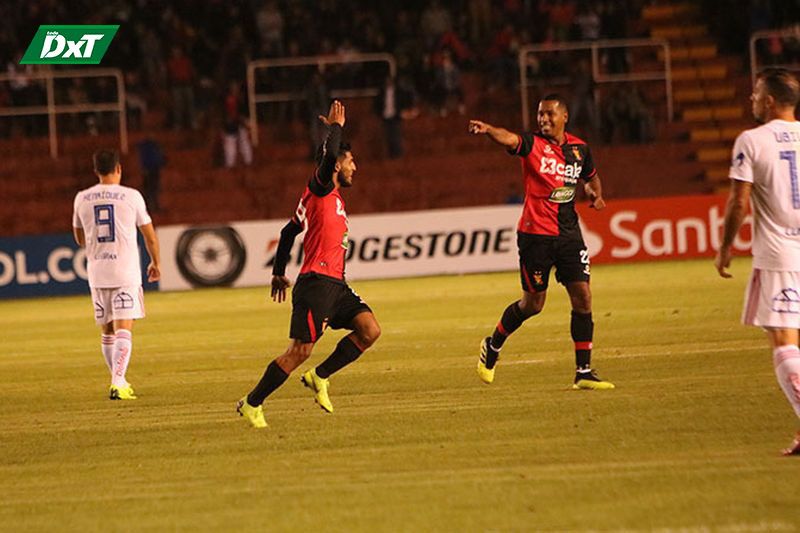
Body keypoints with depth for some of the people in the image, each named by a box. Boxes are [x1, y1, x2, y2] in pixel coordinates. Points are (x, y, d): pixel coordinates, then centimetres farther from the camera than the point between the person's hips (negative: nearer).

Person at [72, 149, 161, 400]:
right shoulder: (131, 196, -4)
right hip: (126, 271, -3)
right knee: (123, 329, -7)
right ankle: (118, 383, -19)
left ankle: (118, 381, 22)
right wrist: (155, 263, 21)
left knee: (107, 332, 14)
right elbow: (150, 236, 4)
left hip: (97, 272, 3)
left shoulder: (82, 198, 5)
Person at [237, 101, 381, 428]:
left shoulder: (333, 198, 23)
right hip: (316, 282, -9)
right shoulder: (320, 189, -3)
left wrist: (279, 272, 33)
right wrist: (336, 127, -7)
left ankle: (319, 377, 5)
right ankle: (251, 404, -1)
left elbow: (289, 232, 29)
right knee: (300, 351, -11)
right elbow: (329, 155, -25)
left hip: (334, 284, 9)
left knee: (370, 330, -6)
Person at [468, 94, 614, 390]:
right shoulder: (533, 144, -8)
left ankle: (584, 373, 3)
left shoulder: (579, 149, 7)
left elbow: (590, 177, 28)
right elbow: (509, 139, -31)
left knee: (583, 297, -4)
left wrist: (596, 194, 6)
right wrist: (487, 130, -53)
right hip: (536, 234, -4)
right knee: (533, 303, 3)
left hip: (569, 234, 4)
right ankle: (493, 346, 30)